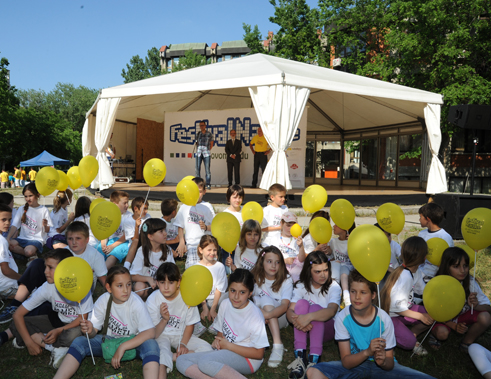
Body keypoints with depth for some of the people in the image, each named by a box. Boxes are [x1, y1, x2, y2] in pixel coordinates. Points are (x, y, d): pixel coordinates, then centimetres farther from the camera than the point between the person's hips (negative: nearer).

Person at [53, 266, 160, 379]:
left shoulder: (136, 302, -21)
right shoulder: (103, 301, -12)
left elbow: (150, 332, -29)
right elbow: (94, 330, -9)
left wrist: (122, 347, -33)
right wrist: (90, 330, -35)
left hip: (133, 342, -4)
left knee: (150, 345, -36)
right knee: (79, 342, -18)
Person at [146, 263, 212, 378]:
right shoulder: (152, 300, -17)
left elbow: (189, 325, -1)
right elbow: (153, 334, -16)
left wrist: (183, 344, -15)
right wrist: (164, 320, -34)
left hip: (180, 335, 3)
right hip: (161, 336, -3)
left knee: (207, 349, -18)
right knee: (162, 352, -36)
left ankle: (172, 357, -15)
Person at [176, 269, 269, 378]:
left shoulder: (255, 316, -16)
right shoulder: (225, 304, 3)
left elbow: (259, 354, -15)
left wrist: (228, 345, -14)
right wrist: (218, 341, -6)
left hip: (246, 358, -8)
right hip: (224, 353, 8)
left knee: (204, 361, -34)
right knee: (181, 360, -9)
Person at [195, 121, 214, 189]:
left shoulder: (209, 134, 5)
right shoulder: (198, 134, 14)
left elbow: (211, 144, 11)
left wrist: (208, 150, 6)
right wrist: (198, 149, 10)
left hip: (206, 153, -3)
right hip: (198, 153, 3)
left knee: (207, 169, -6)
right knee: (197, 168, 0)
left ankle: (208, 185, -3)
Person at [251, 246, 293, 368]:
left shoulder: (286, 280, -10)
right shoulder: (255, 278, -2)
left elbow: (284, 305, -25)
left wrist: (268, 314, -44)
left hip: (280, 318, -3)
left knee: (266, 300, -30)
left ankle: (277, 345, -39)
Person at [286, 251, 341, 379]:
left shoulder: (333, 287, -12)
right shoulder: (301, 286, -3)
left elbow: (332, 311, -33)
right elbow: (289, 311, -17)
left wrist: (309, 317, -50)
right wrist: (297, 321, -42)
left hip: (326, 328, -2)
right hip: (306, 329, 3)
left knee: (315, 308, -32)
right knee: (302, 303, -27)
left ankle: (313, 360, -43)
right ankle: (300, 356, -36)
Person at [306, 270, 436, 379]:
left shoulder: (384, 319, -14)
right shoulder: (342, 318, -14)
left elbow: (390, 363, -7)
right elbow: (346, 362, -14)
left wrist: (383, 361, -32)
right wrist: (367, 352, -33)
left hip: (380, 366, 1)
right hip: (354, 364, 0)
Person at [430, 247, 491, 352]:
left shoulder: (471, 282, -19)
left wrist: (475, 305, -39)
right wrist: (453, 326, -28)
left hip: (464, 314, 3)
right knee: (442, 333, -34)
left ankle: (467, 342, -1)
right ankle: (435, 333, 5)